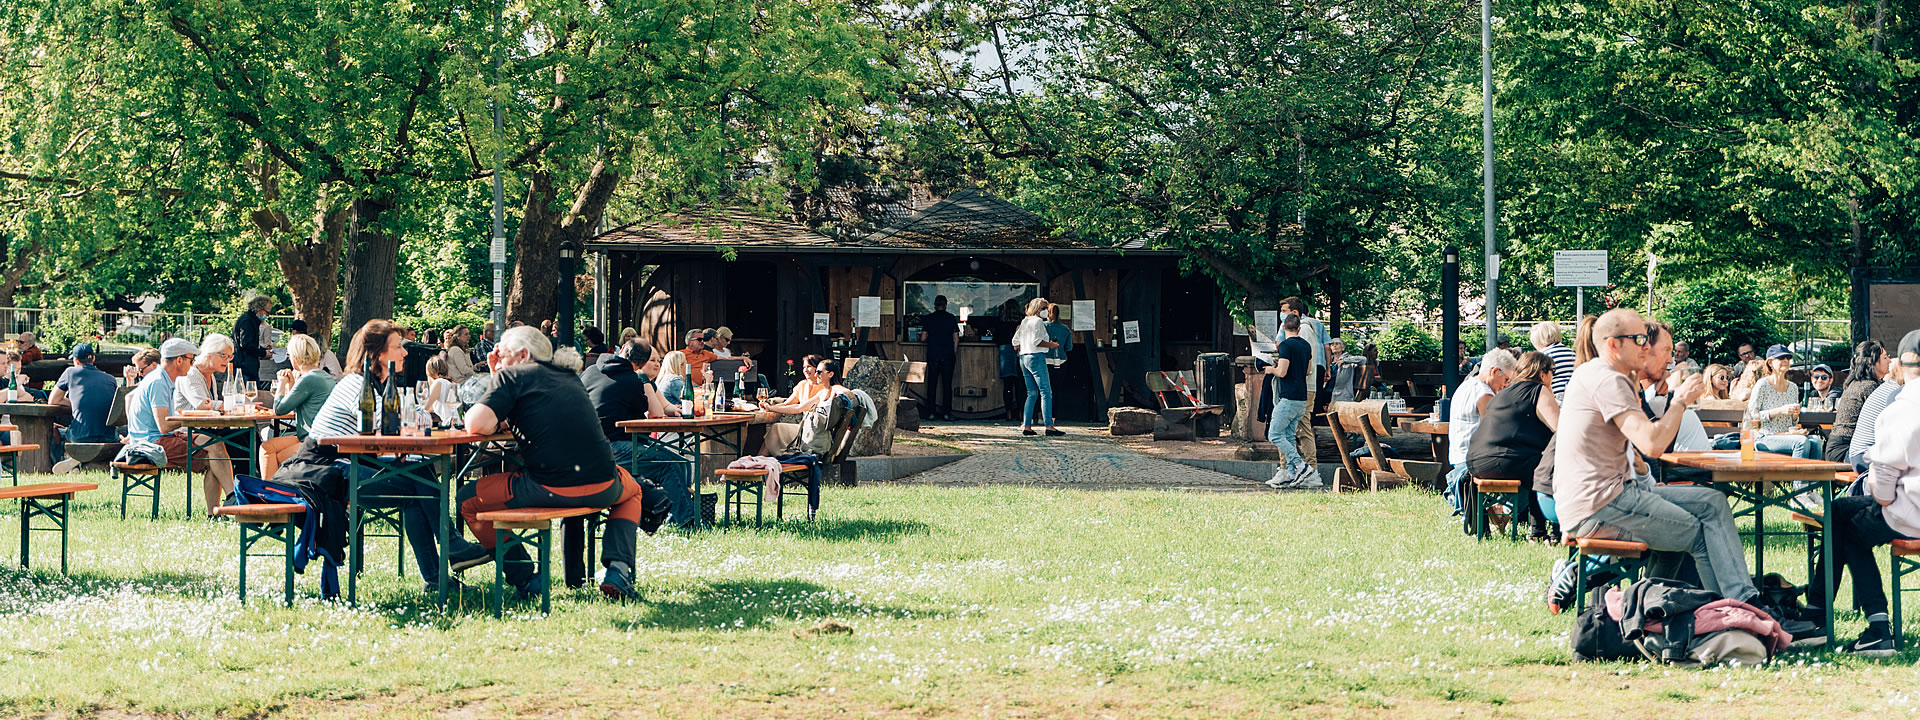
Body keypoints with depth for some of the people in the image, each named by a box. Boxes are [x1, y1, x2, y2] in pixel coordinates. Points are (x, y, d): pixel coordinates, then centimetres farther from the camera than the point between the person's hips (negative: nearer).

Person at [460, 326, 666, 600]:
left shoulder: (513, 376, 4)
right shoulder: (569, 377, 23)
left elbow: (477, 423, -9)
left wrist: (494, 423, 13)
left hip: (548, 488, -5)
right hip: (602, 488, 5)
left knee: (469, 500, 17)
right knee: (633, 490, 39)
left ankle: (525, 579, 12)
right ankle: (618, 570, 15)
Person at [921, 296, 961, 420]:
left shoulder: (928, 318, 2)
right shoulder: (951, 318, 1)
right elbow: (956, 339, -1)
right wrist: (954, 353, 10)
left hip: (933, 354, 0)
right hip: (948, 355, 0)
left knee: (932, 384, 6)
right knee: (947, 384, 2)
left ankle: (931, 411, 4)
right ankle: (947, 412, -2)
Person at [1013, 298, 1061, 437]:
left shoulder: (1024, 321, 18)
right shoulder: (1038, 321, -8)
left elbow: (1015, 341, 18)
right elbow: (1036, 341, -18)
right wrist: (1050, 345, -8)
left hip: (1023, 358, 9)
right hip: (1036, 357, -9)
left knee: (1032, 393, 11)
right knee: (1046, 392, -10)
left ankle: (1026, 426, 6)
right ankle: (1049, 426, -16)